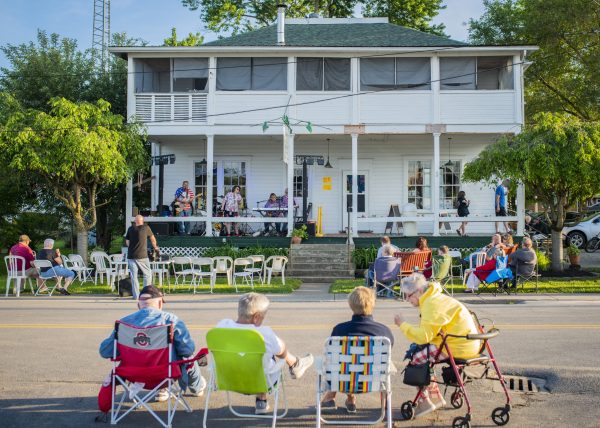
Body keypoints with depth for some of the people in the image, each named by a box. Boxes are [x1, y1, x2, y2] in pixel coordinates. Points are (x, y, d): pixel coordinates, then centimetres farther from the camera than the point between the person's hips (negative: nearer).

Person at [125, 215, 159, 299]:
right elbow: (152, 239, 13)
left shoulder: (130, 229, 6)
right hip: (142, 256, -3)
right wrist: (155, 247, 32)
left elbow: (127, 242, 14)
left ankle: (136, 296, 7)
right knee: (147, 274, 10)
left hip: (131, 256, 3)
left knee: (134, 276, 7)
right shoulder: (146, 228, 0)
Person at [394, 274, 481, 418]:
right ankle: (436, 397, 25)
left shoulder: (432, 305, -19)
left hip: (458, 348, -10)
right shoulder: (433, 299, 15)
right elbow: (427, 333, 17)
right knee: (420, 352, 18)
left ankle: (425, 402, 6)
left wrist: (402, 324, -14)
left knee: (415, 358, -5)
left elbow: (424, 336, -25)